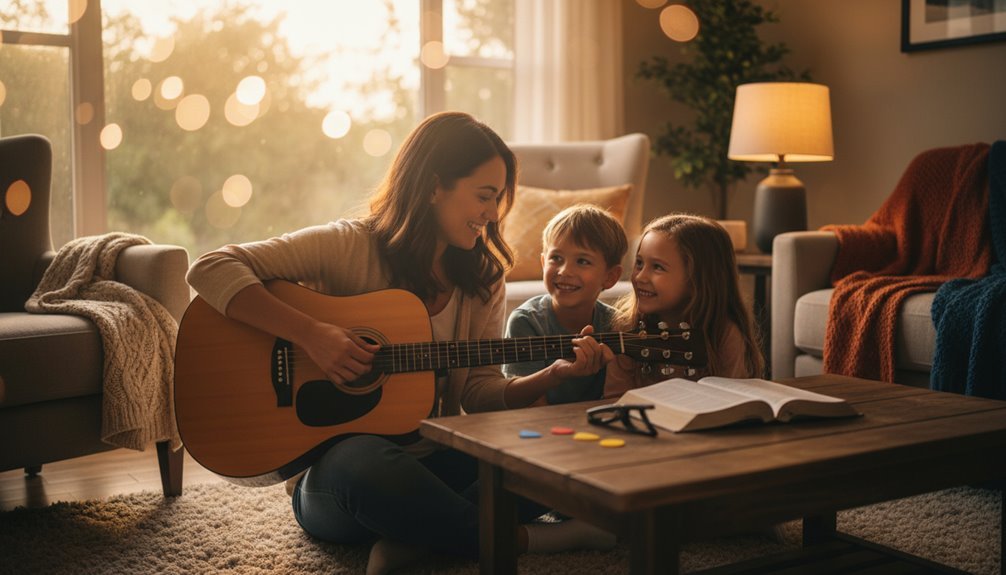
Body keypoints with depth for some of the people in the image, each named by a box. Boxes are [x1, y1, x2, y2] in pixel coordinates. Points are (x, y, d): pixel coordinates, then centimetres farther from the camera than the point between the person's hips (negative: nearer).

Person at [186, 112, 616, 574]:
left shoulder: (482, 279, 6)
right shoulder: (349, 246, -10)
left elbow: (480, 393, 1)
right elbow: (210, 270, -16)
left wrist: (557, 373, -16)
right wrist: (310, 333, -26)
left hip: (434, 460, 5)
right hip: (333, 463, -4)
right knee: (364, 461, -41)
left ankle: (417, 537, -23)